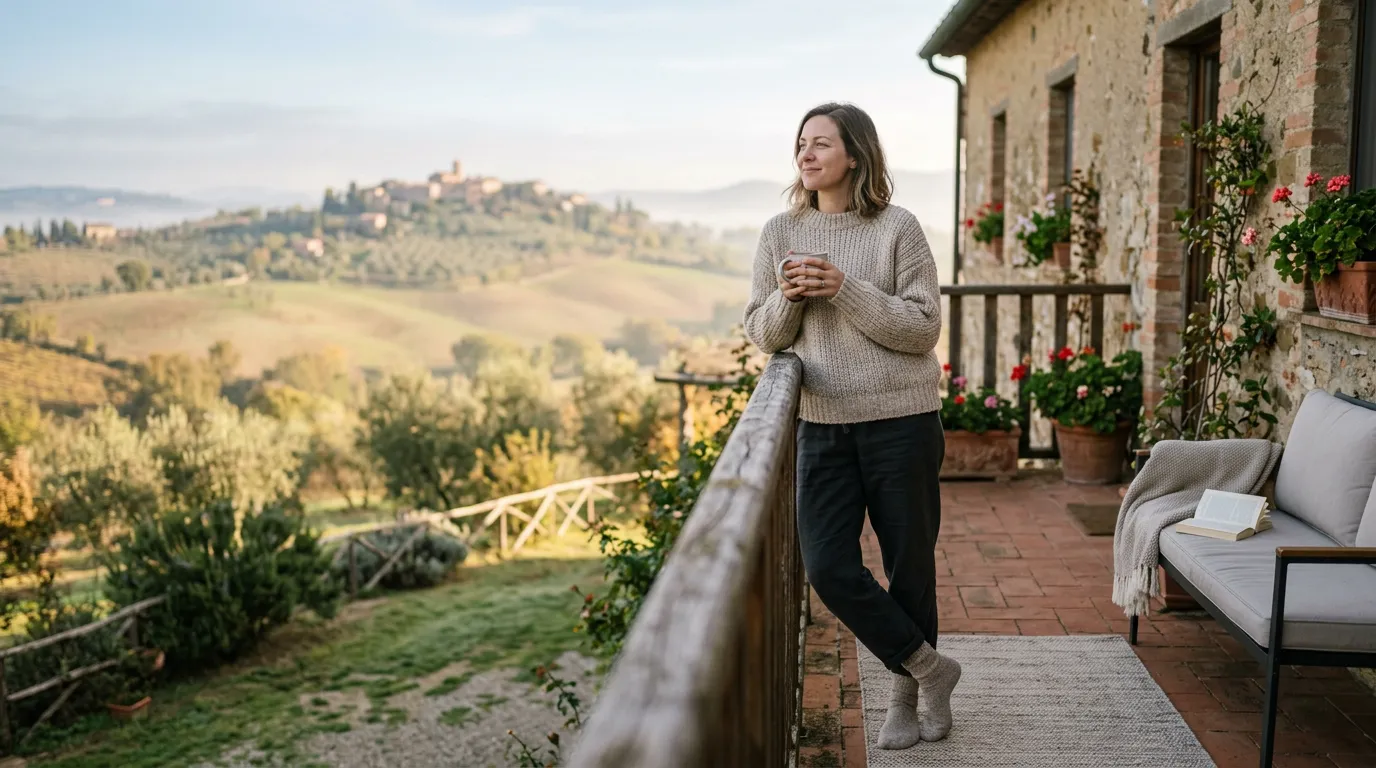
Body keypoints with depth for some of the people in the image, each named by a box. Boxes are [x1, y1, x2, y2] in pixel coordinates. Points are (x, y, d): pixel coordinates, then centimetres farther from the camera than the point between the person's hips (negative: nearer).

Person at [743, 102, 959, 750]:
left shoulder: (898, 228, -6)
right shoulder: (780, 233, 5)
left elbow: (923, 329, -10)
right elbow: (762, 335, 7)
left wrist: (845, 290, -20)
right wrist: (787, 299, -14)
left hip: (901, 421, -3)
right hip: (822, 424, 3)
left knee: (909, 564, 7)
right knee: (827, 568, -4)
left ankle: (905, 697, 29)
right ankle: (929, 668, 17)